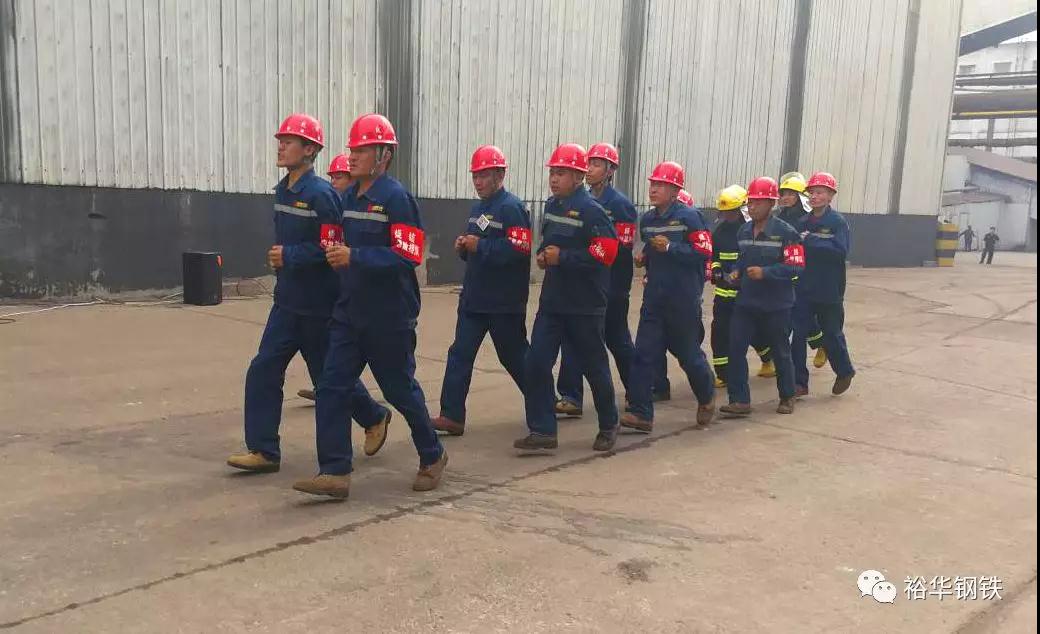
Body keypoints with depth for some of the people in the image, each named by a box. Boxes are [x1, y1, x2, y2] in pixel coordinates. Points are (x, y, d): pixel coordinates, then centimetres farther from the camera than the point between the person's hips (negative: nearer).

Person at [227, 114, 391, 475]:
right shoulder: (282, 190, 9)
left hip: (319, 305, -8)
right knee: (263, 370, 1)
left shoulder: (320, 194, -17)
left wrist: (289, 255, -19)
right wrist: (279, 260, 7)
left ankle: (374, 417, 33)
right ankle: (263, 450, 8)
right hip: (287, 301, 8)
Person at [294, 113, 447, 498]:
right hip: (350, 312, 7)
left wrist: (355, 257, -25)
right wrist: (337, 256, 6)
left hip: (390, 318, -7)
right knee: (332, 387, -1)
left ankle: (433, 457, 29)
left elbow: (408, 257, -21)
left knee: (402, 391, 7)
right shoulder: (349, 197, 10)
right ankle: (335, 473, 5)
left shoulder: (396, 198, -14)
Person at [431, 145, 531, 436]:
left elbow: (520, 250, -24)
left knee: (514, 357, 8)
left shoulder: (511, 207, -13)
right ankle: (452, 415, 4)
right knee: (460, 354, 1)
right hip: (473, 297, 8)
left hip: (504, 302, -8)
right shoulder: (477, 208, 14)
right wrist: (464, 247, 1)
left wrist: (480, 246, -21)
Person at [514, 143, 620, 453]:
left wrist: (562, 257, -19)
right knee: (536, 364, -2)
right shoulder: (551, 206, 9)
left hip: (585, 305, -6)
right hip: (552, 300, 7)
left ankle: (609, 425, 30)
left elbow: (605, 254, -20)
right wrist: (542, 254, 2)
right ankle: (542, 431, 6)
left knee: (594, 367, 8)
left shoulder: (590, 210, -14)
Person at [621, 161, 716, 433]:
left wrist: (670, 247, -21)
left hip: (684, 300, -5)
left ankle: (707, 397, 37)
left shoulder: (689, 217, -10)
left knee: (688, 354, 9)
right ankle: (641, 413, 1)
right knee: (644, 354, -3)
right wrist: (643, 258, 4)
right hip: (654, 298, 5)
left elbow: (703, 253, -15)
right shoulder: (647, 220, 10)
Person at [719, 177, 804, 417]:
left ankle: (787, 397, 30)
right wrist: (736, 272, 0)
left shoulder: (785, 232, -12)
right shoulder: (743, 231, 7)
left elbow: (796, 266, -16)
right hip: (745, 301, 5)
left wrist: (765, 272, -25)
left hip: (776, 305, -5)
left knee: (780, 352, 11)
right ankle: (740, 400, 2)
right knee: (735, 349, -5)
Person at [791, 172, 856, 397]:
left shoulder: (838, 222, -7)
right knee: (799, 335, -1)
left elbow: (841, 251, -21)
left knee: (832, 334, 11)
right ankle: (799, 382, 7)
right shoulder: (803, 223, 7)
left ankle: (845, 372, 36)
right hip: (803, 290, 4)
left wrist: (810, 241, -22)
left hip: (829, 291, -4)